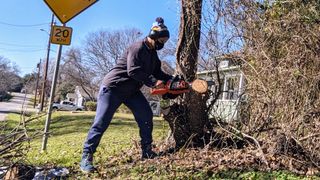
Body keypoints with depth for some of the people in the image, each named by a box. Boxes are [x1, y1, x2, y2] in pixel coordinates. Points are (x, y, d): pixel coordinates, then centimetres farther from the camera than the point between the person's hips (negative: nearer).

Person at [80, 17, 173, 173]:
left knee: (146, 115, 2)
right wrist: (153, 82, -25)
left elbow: (157, 72, 14)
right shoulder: (138, 48, -19)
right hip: (113, 87, -9)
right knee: (101, 122, -9)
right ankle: (86, 157, -2)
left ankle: (147, 151, 10)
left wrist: (170, 79, -1)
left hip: (131, 90, 9)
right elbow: (134, 71, -28)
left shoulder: (153, 54, 11)